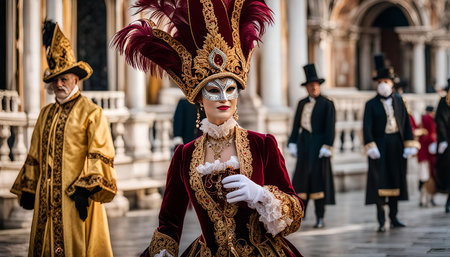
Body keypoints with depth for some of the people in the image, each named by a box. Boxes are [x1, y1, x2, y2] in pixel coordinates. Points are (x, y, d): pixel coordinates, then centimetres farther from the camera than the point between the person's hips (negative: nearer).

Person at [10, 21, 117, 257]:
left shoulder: (91, 113, -2)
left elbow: (99, 155, -9)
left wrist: (84, 189, -17)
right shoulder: (46, 114, 16)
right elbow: (35, 156, 19)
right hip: (46, 197, 6)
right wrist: (28, 189, 14)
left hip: (75, 196, -6)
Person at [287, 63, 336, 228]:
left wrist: (327, 147, -16)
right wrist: (292, 144, 5)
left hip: (319, 144, -5)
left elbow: (330, 127, -9)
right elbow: (296, 125, 13)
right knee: (301, 177, 4)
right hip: (304, 144, 5)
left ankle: (320, 218, -1)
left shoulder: (327, 104, -3)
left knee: (319, 177, -6)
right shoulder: (302, 104, 12)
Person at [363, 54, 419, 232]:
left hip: (396, 146, 3)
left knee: (396, 179, 7)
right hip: (380, 146, -3)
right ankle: (381, 221, -3)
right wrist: (371, 147, -20)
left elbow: (406, 123, 8)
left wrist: (409, 145, 0)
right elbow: (367, 127, -8)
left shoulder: (399, 101, 9)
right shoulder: (371, 104, -1)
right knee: (379, 182, -5)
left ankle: (394, 217, 16)